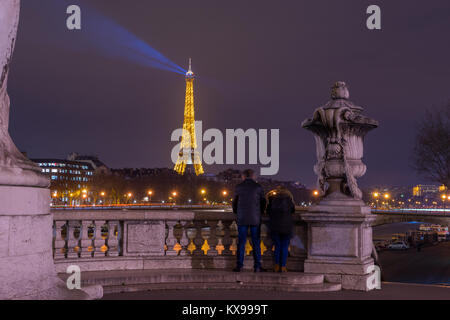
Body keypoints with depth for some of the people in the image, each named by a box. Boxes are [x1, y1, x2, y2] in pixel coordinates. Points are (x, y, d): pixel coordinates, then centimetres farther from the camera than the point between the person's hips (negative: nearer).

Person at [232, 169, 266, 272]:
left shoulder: (238, 187, 2)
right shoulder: (258, 187, -1)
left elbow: (235, 203, 9)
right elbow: (263, 203, 5)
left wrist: (236, 213, 28)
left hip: (242, 219, 1)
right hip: (255, 219, -1)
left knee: (241, 242, 3)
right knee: (256, 243, 4)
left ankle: (239, 266, 2)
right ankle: (257, 266, 3)